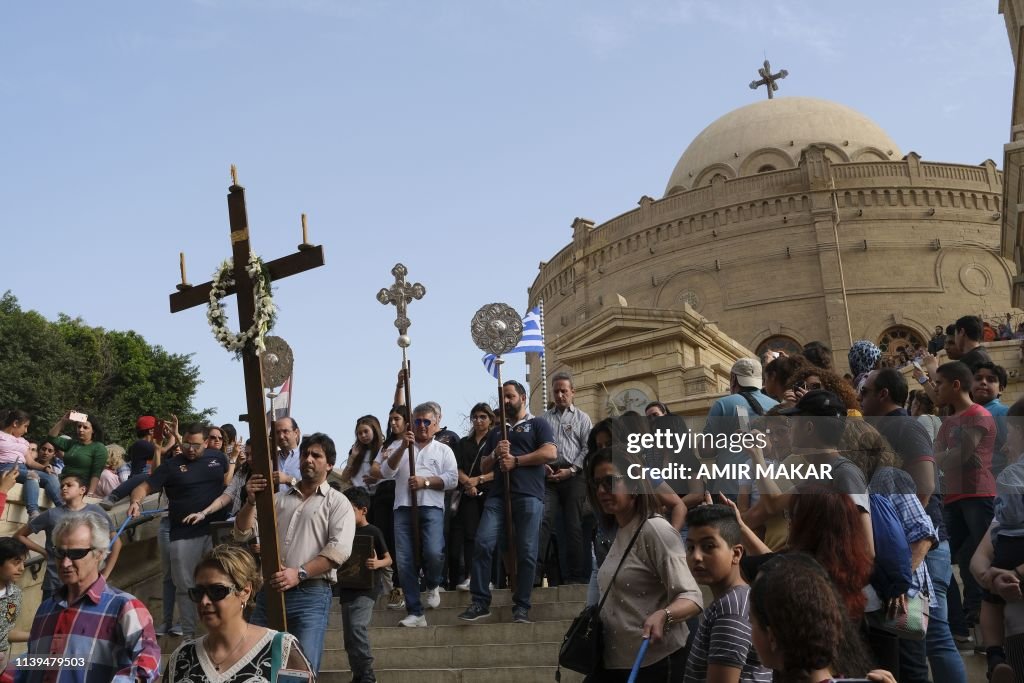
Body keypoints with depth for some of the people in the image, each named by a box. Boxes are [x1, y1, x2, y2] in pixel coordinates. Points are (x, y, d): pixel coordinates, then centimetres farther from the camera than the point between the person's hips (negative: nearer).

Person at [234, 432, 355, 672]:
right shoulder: (278, 499, 17)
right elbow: (242, 534, 11)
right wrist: (251, 501, -5)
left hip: (311, 595, -4)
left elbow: (339, 550, -10)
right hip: (269, 590, 4)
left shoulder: (338, 503, 4)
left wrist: (300, 574, -19)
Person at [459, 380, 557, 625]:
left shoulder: (537, 424, 11)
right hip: (498, 496, 4)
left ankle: (521, 607, 2)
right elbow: (483, 468, 25)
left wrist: (515, 460, -6)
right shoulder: (496, 432, 26)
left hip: (529, 496, -4)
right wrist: (496, 454, 3)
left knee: (527, 553, -5)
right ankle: (480, 602, -7)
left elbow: (550, 454, -5)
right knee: (482, 544, -12)